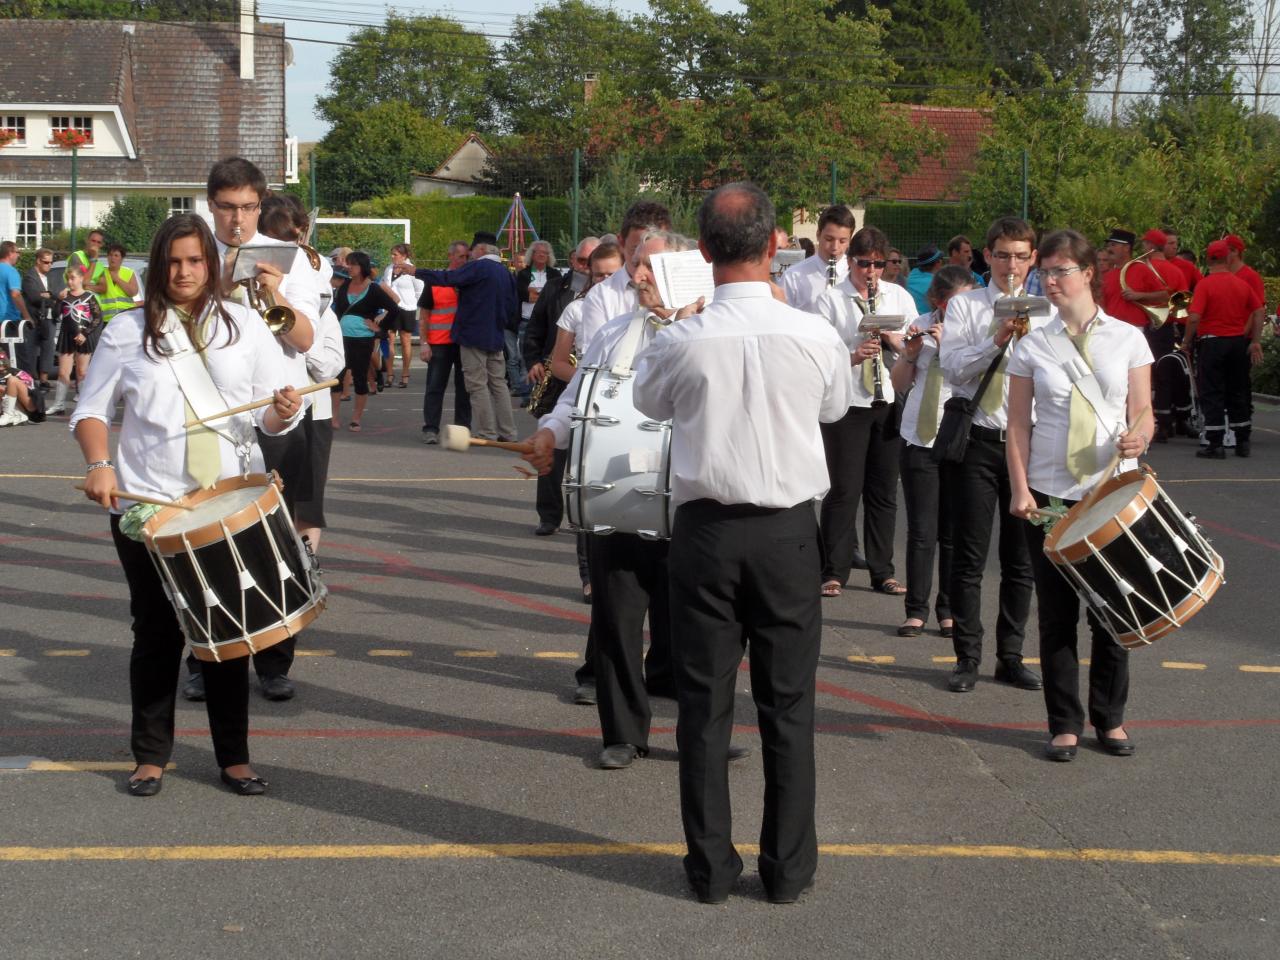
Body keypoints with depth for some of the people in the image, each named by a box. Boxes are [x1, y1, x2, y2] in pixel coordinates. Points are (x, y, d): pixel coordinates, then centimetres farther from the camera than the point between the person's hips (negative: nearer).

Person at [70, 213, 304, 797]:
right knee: (157, 631, 5)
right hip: (146, 507, -1)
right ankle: (150, 756, 17)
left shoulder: (243, 325, 6)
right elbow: (91, 409, 5)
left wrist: (283, 412, -17)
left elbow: (270, 416, 7)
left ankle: (234, 757, 15)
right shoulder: (128, 330, 3)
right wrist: (100, 465, -13)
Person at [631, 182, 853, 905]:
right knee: (788, 703, 9)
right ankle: (788, 866, 16)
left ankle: (711, 866, 16)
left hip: (706, 531, 0)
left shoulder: (681, 341, -12)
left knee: (705, 702, 9)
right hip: (788, 531, 0)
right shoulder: (816, 336, -10)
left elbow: (650, 400, 11)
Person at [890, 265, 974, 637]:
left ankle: (949, 611, 14)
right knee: (921, 532, 3)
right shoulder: (922, 326, 4)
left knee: (953, 532, 4)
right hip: (920, 438, 2)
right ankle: (916, 610, 9)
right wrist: (910, 352, -9)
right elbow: (900, 383, 8)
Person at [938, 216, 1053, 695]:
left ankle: (1011, 656, 19)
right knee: (969, 555, 1)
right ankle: (967, 658, 10)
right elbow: (952, 365, -11)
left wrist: (1029, 337, -22)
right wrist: (997, 340, -23)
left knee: (1021, 556, 8)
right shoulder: (965, 306, 3)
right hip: (977, 436, -2)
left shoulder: (1047, 313, 7)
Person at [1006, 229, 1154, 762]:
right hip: (1050, 494, 0)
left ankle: (1110, 719, 20)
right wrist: (1020, 488, -8)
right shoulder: (1033, 345, 3)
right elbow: (1019, 424, 2)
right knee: (1057, 613, 4)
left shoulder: (1128, 338, 3)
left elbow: (1142, 411, 3)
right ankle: (1064, 724, 14)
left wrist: (1138, 434, -20)